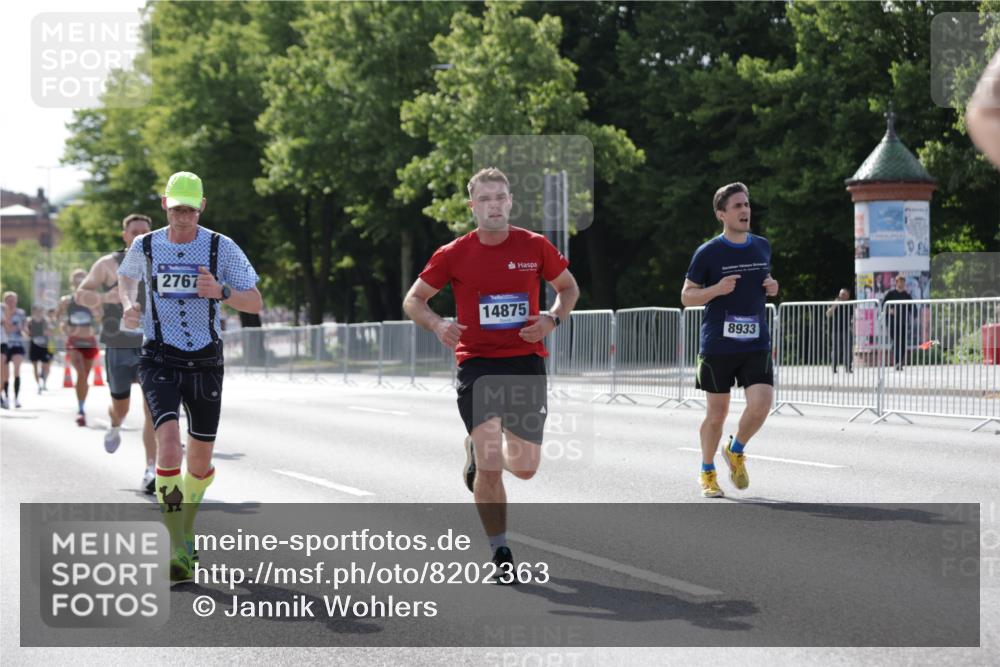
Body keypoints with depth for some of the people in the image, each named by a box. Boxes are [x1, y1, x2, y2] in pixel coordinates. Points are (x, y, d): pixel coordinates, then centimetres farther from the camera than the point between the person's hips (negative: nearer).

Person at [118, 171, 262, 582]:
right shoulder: (145, 246, 0)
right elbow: (126, 278, 22)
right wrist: (128, 305, 0)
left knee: (201, 459, 8)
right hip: (159, 360, -1)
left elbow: (255, 303, -3)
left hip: (205, 362, 1)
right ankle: (178, 550, -21)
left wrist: (221, 291, -22)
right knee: (169, 443, -22)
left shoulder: (221, 248, -5)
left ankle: (186, 530, 36)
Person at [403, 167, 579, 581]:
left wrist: (552, 318, -7)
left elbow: (568, 287, 14)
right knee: (490, 467, -13)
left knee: (524, 468, 6)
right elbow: (413, 300, 6)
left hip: (526, 361, 2)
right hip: (477, 364, -2)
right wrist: (437, 325, -15)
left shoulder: (535, 246, -1)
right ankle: (500, 554, 2)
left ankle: (478, 451, 41)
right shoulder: (454, 254, -3)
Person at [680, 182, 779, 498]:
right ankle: (707, 473, 26)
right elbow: (687, 297, -1)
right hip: (718, 346, -3)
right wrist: (717, 289, -18)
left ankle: (735, 452, 16)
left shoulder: (762, 246, 9)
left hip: (757, 344, 3)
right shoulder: (708, 253, -5)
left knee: (761, 404, -13)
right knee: (717, 413, 5)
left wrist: (772, 287, 2)